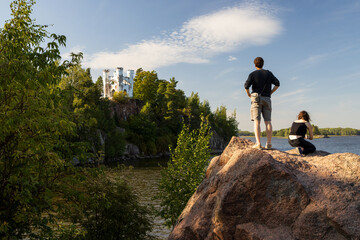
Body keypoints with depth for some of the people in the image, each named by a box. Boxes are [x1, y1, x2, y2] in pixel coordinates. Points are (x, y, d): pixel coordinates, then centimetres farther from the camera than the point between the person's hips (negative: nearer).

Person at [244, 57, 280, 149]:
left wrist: (249, 95, 4)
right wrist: (270, 92, 13)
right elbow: (277, 84, 6)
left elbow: (246, 85, -11)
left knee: (256, 121, -7)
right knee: (268, 121, 3)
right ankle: (269, 143, -2)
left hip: (256, 99, -3)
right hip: (267, 99, 3)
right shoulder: (268, 73, 12)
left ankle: (258, 143, -16)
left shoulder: (252, 74, 2)